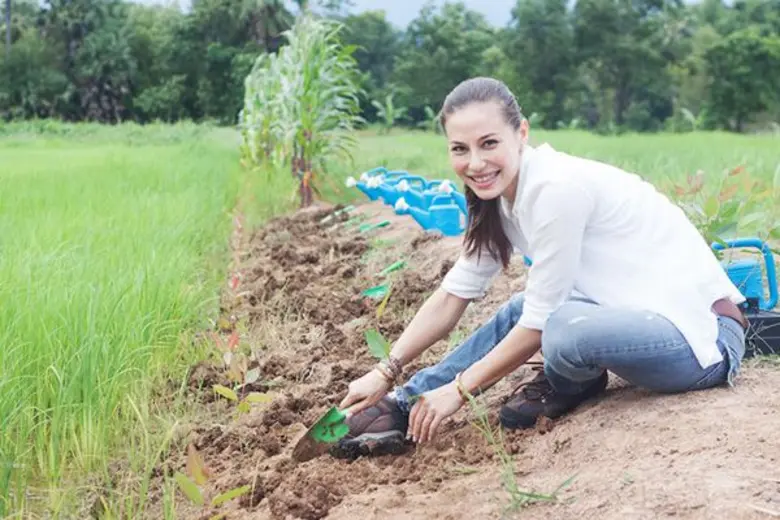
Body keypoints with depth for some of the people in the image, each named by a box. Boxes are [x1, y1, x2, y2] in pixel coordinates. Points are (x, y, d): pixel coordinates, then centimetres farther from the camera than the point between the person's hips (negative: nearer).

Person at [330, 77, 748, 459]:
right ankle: (405, 409, 16)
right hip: (641, 315, 9)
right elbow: (454, 293, 9)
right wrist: (385, 372, 4)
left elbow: (540, 325, -17)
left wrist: (459, 389, -8)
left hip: (705, 334, -9)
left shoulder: (557, 188, -22)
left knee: (567, 330, -33)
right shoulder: (502, 192, 4)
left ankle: (564, 390, 0)